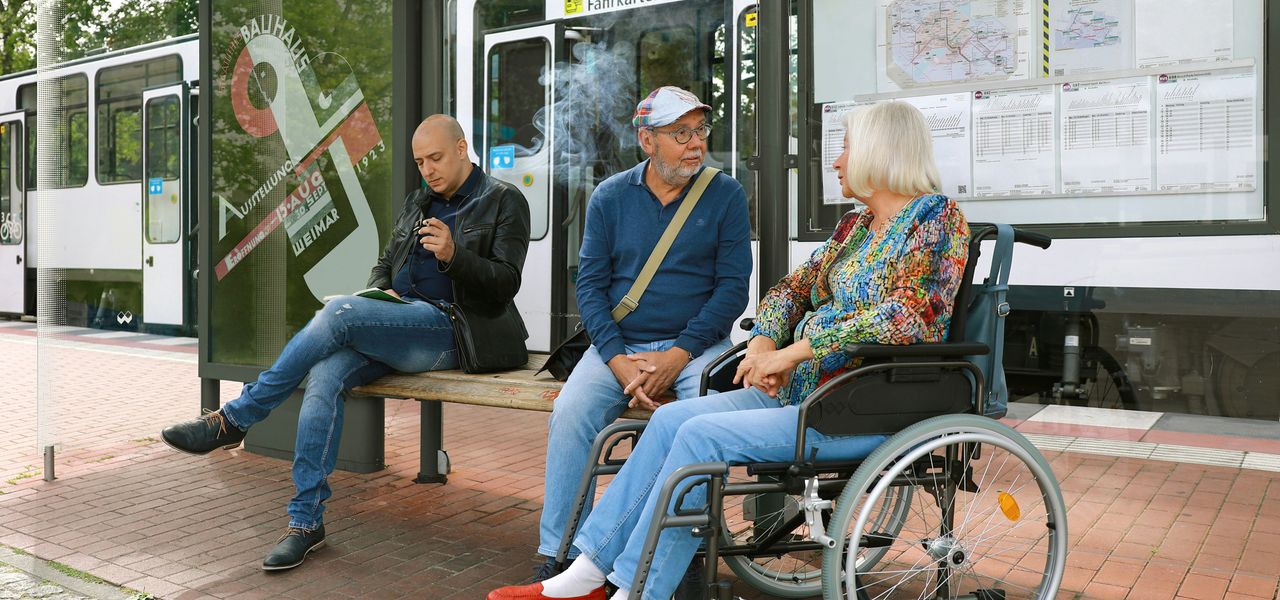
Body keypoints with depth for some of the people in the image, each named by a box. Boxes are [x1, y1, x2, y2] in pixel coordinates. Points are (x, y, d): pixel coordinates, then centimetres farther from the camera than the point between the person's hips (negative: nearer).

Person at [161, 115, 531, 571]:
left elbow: (504, 285, -5)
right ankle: (306, 520, -16)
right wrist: (380, 293, 5)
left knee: (340, 311, -29)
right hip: (400, 324, 6)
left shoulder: (504, 202, 4)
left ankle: (234, 419, -17)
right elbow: (385, 265, 28)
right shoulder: (416, 203, 24)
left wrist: (453, 254, -21)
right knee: (325, 376, -24)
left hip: (449, 331, -6)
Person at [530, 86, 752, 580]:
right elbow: (590, 284, 3)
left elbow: (733, 286, -2)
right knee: (569, 413, -23)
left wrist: (679, 354, -14)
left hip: (696, 345, -1)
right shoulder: (610, 197, 7)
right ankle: (559, 555, -13)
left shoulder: (725, 195, 3)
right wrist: (620, 360, -12)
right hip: (619, 346, 2)